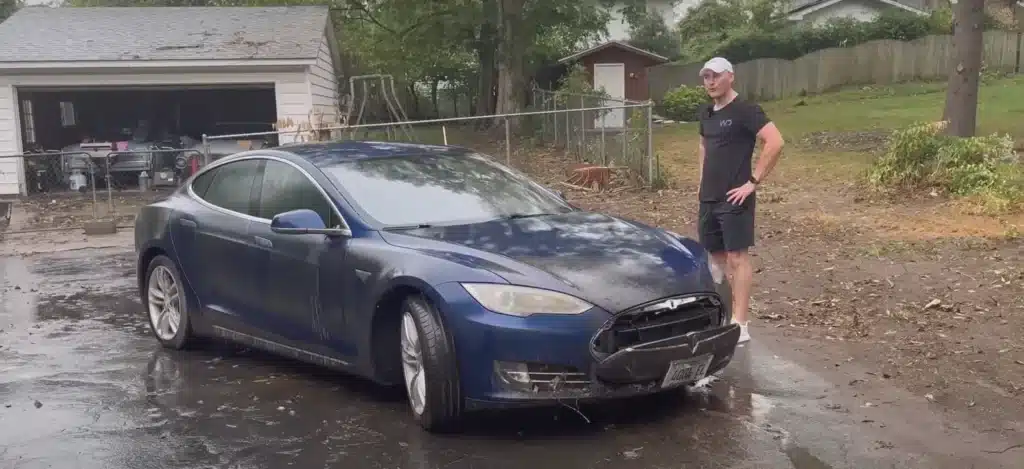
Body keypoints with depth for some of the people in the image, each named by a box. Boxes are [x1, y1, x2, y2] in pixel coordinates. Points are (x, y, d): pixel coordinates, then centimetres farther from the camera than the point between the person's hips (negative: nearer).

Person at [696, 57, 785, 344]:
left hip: (734, 199, -8)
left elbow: (775, 142, -20)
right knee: (716, 256, 13)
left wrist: (753, 182, -19)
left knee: (737, 257, -7)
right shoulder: (706, 113, 13)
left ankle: (740, 325, -4)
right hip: (708, 197, 8)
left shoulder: (745, 110, -11)